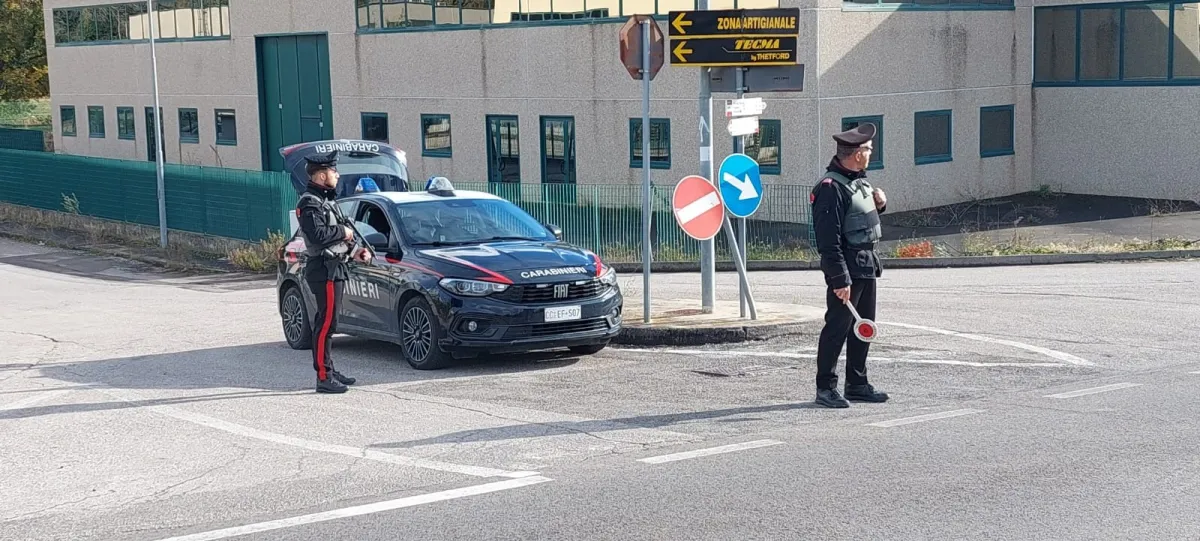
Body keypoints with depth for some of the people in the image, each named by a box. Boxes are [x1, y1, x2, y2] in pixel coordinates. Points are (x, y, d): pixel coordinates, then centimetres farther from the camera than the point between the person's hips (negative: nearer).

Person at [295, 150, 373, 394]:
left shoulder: (325, 200, 20)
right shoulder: (309, 203, -13)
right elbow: (318, 234, -26)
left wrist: (352, 252, 13)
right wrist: (343, 232, -13)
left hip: (333, 267, 11)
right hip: (324, 269, -11)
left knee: (326, 323, 15)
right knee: (326, 324, -11)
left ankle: (329, 371, 23)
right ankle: (323, 377, -10)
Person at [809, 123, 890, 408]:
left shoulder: (859, 180, 13)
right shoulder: (831, 187, -18)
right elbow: (829, 240, -22)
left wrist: (879, 204, 8)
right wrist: (840, 279, -24)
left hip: (867, 266, 10)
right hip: (846, 269, -10)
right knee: (837, 328, -4)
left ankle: (857, 384, 24)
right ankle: (825, 388, 4)